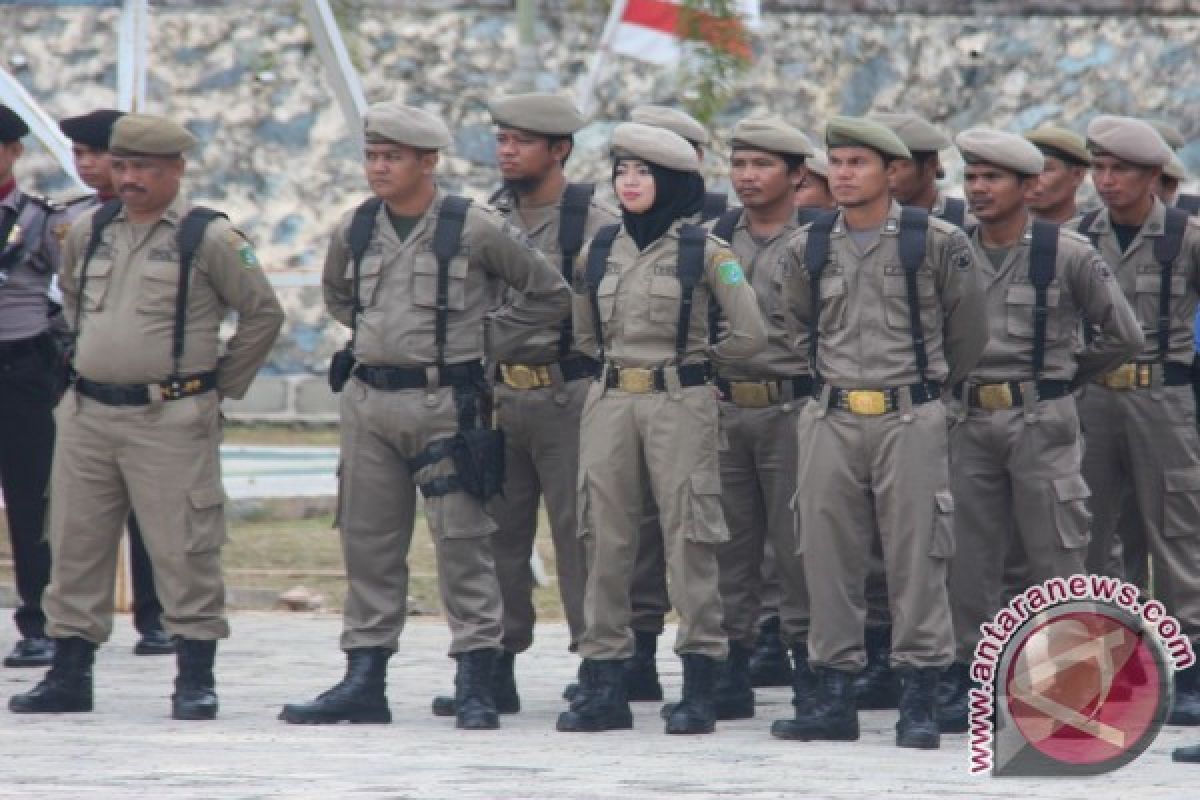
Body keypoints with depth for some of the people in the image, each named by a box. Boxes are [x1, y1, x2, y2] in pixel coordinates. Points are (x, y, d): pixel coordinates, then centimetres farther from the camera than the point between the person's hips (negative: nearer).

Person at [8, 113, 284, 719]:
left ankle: (195, 679, 1)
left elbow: (263, 313, 0)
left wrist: (223, 384, 2)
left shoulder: (208, 238, -6)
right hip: (87, 413, 6)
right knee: (75, 544, 8)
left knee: (184, 549, -5)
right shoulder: (88, 232, 10)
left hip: (170, 418, -5)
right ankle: (69, 675, 15)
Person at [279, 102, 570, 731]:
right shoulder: (353, 231, 7)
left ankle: (476, 684, -2)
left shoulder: (474, 230, -7)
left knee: (462, 544, -5)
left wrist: (486, 339, 3)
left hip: (446, 403, -5)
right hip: (368, 399, 5)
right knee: (367, 542, 7)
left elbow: (550, 295, 3)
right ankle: (364, 682, 13)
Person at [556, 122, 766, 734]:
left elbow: (750, 335, -3)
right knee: (605, 539, 2)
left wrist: (693, 359, 8)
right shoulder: (599, 249, 10)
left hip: (681, 403, -5)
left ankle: (699, 688, -3)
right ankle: (603, 683, 6)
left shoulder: (704, 253, -3)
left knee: (688, 538, -5)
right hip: (610, 402, 5)